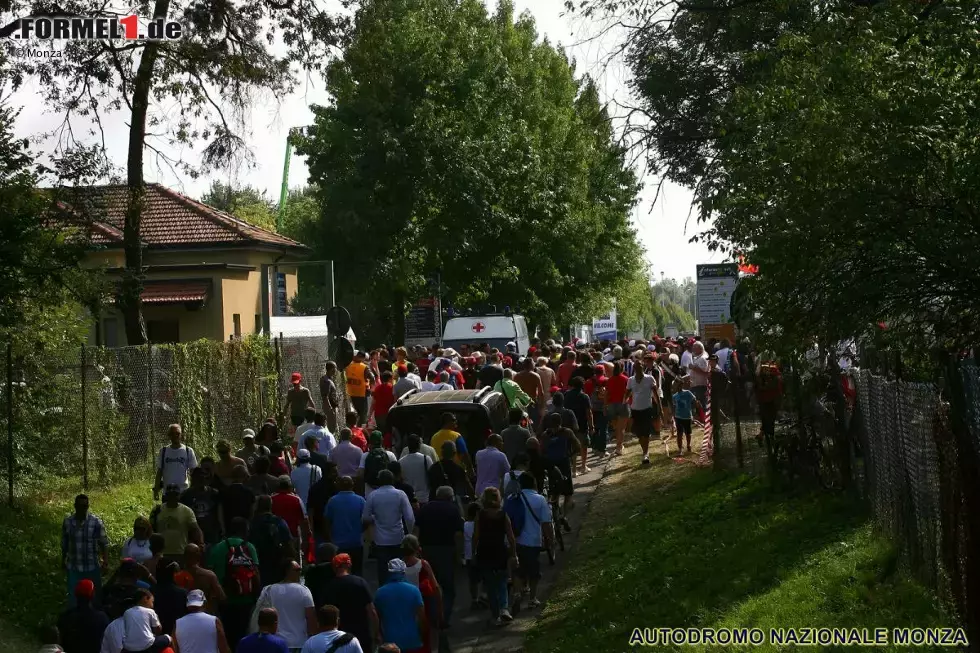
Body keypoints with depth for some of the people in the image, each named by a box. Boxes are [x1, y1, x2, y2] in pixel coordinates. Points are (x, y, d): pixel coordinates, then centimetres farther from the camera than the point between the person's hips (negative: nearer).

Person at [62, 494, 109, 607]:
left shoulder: (96, 522, -13)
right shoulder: (67, 522, -5)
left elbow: (104, 544, -8)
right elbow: (64, 543, 8)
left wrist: (106, 563, -14)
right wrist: (63, 560, 17)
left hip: (92, 567, -2)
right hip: (73, 567, 2)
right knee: (73, 597, 5)